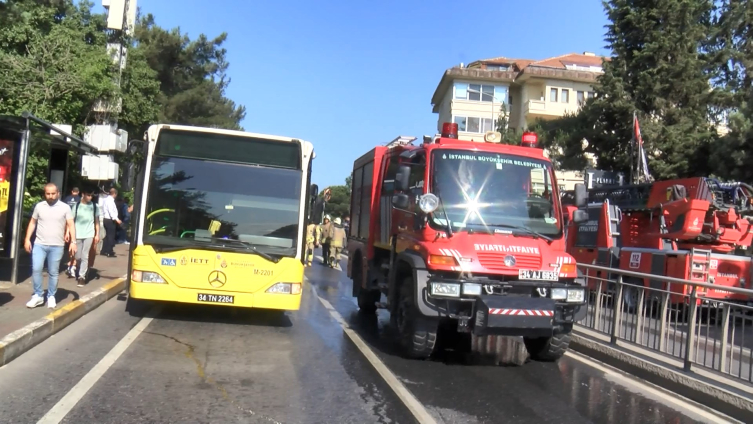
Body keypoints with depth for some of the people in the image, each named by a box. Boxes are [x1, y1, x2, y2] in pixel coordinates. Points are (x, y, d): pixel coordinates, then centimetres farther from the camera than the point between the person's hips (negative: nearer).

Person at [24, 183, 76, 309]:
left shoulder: (65, 207, -1)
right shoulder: (39, 206, 5)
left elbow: (71, 225, -4)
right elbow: (32, 223, 11)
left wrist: (73, 242, -13)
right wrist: (27, 239, 4)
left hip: (57, 246, -1)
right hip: (39, 244, 1)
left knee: (53, 273, 5)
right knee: (36, 269, -6)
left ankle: (51, 296, 17)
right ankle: (38, 295, 7)